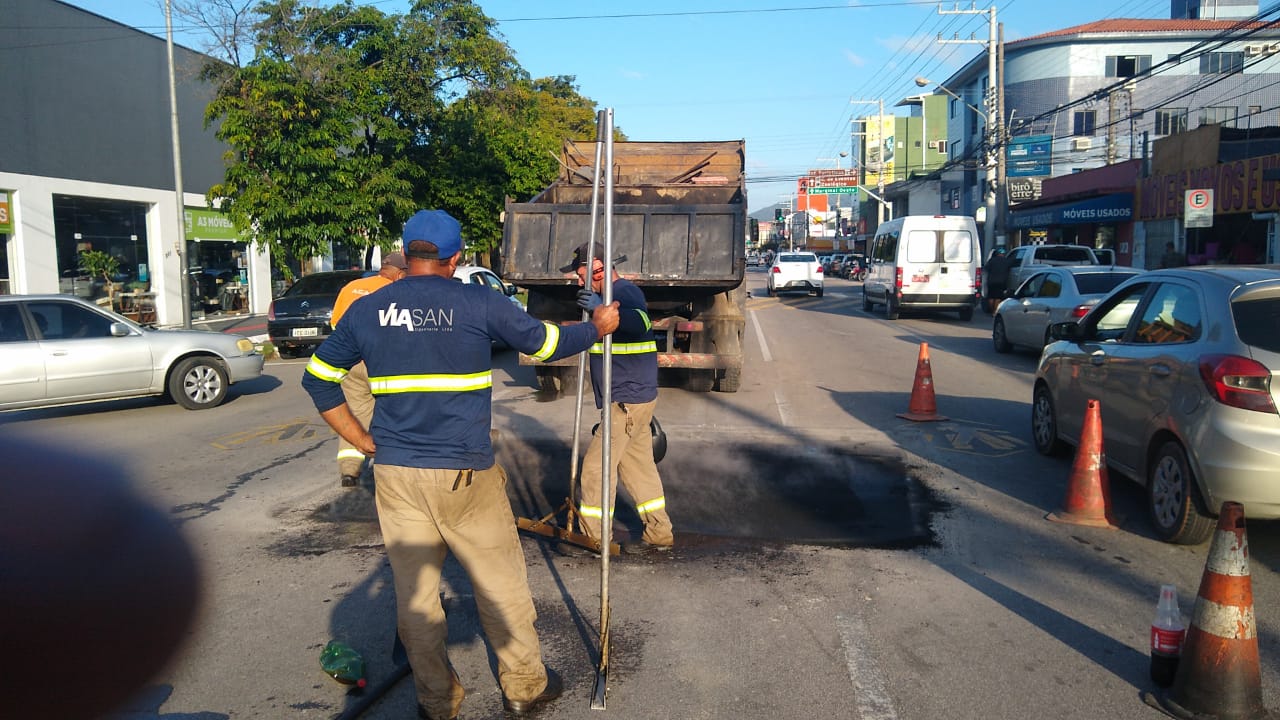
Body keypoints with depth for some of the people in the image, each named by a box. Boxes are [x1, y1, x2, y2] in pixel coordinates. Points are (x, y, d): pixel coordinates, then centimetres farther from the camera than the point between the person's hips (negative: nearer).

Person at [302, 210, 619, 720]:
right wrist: (597, 328, 22)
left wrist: (363, 442, 13)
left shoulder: (366, 310, 4)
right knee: (501, 583, 12)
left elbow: (318, 379, 12)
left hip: (395, 475, 4)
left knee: (413, 592, 13)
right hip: (464, 476, -3)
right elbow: (548, 344, 4)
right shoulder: (478, 303, -7)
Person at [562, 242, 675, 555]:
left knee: (596, 465, -5)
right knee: (638, 465, 15)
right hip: (633, 398, 11)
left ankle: (593, 538, 4)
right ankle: (659, 534, 22)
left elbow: (640, 322, -38)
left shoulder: (625, 292, -16)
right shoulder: (615, 293, 17)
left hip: (627, 400, -11)